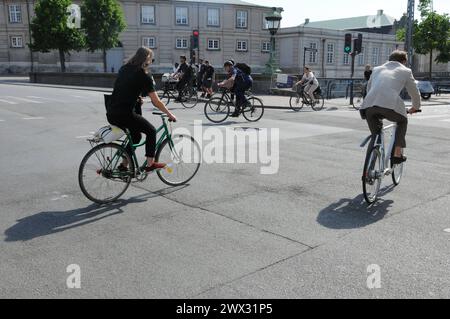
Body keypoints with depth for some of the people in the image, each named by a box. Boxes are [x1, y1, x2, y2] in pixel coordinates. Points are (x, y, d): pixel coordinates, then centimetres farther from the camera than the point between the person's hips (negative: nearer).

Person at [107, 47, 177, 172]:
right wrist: (170, 114, 4)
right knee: (151, 131, 10)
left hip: (110, 113, 8)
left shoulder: (124, 69, 15)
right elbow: (156, 101, -5)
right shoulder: (144, 75, -5)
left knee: (136, 136, 24)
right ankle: (150, 164, 10)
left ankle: (124, 165, 26)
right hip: (124, 114, -7)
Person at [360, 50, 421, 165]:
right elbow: (415, 93, 26)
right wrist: (415, 107, 45)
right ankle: (397, 154, 21)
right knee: (402, 121, 27)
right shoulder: (405, 71, 21)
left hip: (369, 106, 3)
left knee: (375, 132, 29)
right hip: (390, 105, -3)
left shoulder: (377, 69, 31)